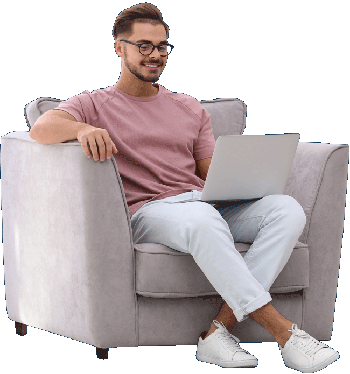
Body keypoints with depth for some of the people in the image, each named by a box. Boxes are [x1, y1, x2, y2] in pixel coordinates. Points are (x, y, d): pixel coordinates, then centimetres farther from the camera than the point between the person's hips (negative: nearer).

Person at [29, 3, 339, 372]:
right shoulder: (95, 104, 13)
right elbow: (42, 127, -7)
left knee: (287, 209, -24)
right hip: (147, 212, -5)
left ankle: (219, 329, -35)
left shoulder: (189, 107, 27)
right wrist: (83, 129, -31)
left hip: (205, 202, 5)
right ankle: (283, 331, -39)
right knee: (202, 219, -41)